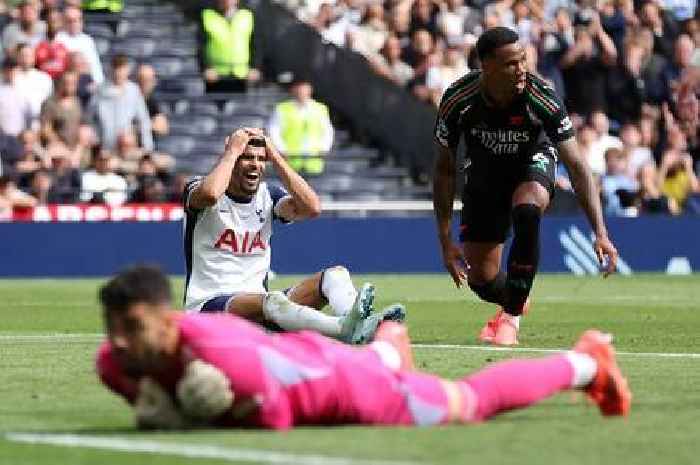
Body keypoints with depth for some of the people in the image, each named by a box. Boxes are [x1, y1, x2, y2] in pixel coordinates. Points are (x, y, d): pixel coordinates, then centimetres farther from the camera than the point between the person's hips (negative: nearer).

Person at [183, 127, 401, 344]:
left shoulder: (268, 195, 13)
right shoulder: (197, 189, -1)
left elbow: (311, 208, -8)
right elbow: (209, 195, -29)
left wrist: (274, 156, -3)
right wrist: (233, 150, -12)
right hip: (208, 304, -6)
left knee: (336, 275, -14)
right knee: (272, 301, -37)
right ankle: (346, 328, -63)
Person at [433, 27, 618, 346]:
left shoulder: (542, 99, -32)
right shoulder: (458, 101, -28)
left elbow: (577, 166, -28)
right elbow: (444, 169, -15)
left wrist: (600, 232, -37)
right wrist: (446, 241, -17)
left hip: (532, 164, -2)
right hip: (484, 173, 2)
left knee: (527, 209, -37)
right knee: (481, 280, -2)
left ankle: (511, 314, -22)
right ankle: (514, 300, 38)